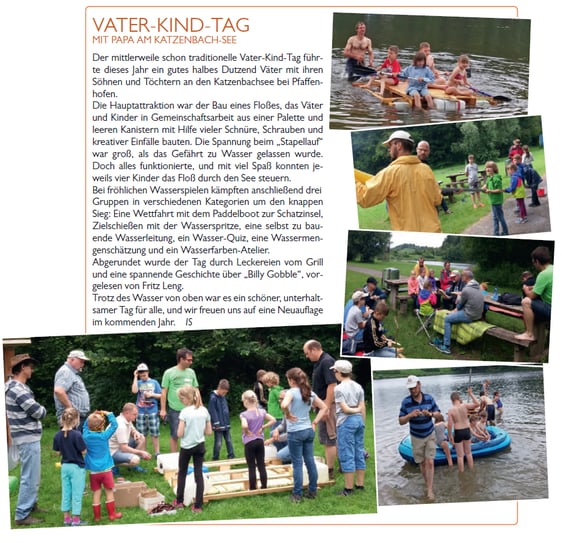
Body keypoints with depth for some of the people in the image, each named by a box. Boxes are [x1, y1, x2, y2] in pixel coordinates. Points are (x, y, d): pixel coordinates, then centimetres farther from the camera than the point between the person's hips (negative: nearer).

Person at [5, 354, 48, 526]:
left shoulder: (16, 386, 11)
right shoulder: (18, 389, -22)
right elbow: (39, 412, -20)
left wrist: (37, 409, 0)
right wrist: (42, 409, 1)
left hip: (27, 436, 10)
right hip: (28, 438, -10)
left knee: (31, 475, 23)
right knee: (30, 477, -4)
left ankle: (30, 504, 36)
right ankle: (22, 515, 2)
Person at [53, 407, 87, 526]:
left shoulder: (57, 435, -4)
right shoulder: (77, 435, -21)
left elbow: (57, 452, 4)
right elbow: (84, 451, -15)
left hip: (65, 466, 5)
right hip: (77, 467, -5)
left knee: (66, 493, 15)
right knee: (77, 493, 6)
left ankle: (66, 518, 24)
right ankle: (76, 520, 13)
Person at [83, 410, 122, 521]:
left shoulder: (86, 436, -6)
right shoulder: (104, 436, -14)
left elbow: (85, 425, 14)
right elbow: (114, 425, -7)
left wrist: (91, 417, 6)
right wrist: (109, 414, 0)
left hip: (93, 471, 3)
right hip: (105, 469, -3)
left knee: (96, 493, 10)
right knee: (109, 492, 9)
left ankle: (97, 516, 15)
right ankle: (112, 514, 15)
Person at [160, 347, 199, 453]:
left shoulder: (191, 372, 5)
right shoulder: (169, 373, -6)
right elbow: (164, 392, -4)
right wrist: (163, 409, -7)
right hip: (174, 410, -4)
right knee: (174, 436, 5)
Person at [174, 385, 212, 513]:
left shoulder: (184, 412, -15)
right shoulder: (204, 410, 0)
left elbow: (180, 434, -15)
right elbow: (209, 431, 3)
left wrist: (186, 431, 5)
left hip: (186, 447, -3)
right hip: (200, 446, 3)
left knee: (182, 473, 16)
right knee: (199, 474, 4)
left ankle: (179, 501, 26)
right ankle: (198, 505, 4)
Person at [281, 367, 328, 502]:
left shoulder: (292, 392, -14)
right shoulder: (310, 392, 5)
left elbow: (284, 405, -34)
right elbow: (324, 407, 10)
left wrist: (288, 415, -16)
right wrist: (315, 422, 8)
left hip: (295, 432, -6)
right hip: (309, 430, 6)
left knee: (297, 464, 1)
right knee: (310, 461, 11)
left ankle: (297, 494, 7)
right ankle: (312, 491, 19)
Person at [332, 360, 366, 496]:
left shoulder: (339, 388, -9)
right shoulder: (358, 387, 8)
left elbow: (345, 408, -14)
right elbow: (362, 408, 7)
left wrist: (355, 410, 2)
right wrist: (362, 423, 13)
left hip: (346, 422, -6)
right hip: (359, 420, 6)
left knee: (347, 455, -1)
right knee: (359, 453, 12)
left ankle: (349, 488, 2)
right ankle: (360, 484, 18)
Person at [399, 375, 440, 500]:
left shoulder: (429, 398, -10)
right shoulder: (405, 402, -14)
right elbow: (401, 421, -11)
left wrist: (430, 414, -25)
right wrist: (410, 415, -31)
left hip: (430, 435, 0)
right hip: (416, 437, 0)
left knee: (430, 462, -8)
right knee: (422, 463, 10)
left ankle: (430, 490, -3)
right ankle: (427, 483, 32)